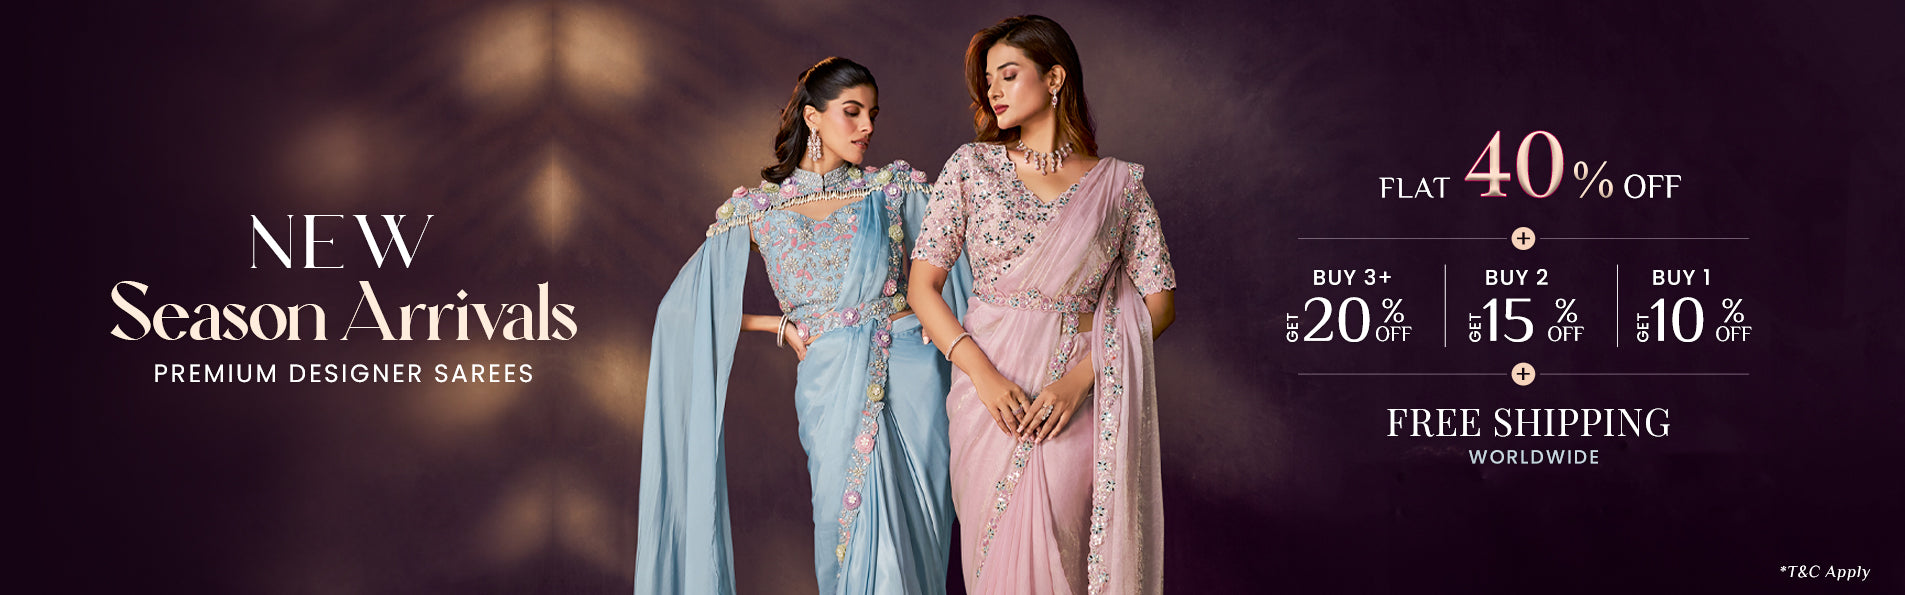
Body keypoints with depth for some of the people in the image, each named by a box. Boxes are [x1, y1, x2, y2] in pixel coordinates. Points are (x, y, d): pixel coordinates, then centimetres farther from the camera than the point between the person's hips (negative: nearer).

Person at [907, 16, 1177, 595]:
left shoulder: (1119, 182, 4)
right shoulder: (972, 166, 5)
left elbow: (1158, 302, 1)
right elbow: (923, 286, 3)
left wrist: (1080, 377, -12)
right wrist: (984, 375, -11)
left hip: (1078, 391, -1)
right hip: (989, 389, 1)